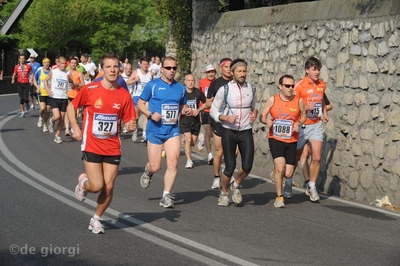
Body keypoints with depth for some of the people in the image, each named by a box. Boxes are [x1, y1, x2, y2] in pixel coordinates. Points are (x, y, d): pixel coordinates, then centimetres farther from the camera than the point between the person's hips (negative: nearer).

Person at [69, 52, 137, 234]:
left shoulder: (124, 95, -4)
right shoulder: (90, 90, -10)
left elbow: (128, 120, 3)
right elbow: (71, 106, 4)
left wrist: (131, 125, -20)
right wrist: (75, 127, -7)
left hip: (113, 148, 3)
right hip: (91, 146, -2)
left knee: (109, 187, 2)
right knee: (97, 186, -11)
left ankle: (96, 219, 26)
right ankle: (83, 182, 26)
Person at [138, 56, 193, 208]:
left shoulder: (180, 88, 9)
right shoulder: (152, 85, -2)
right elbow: (140, 104, 1)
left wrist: (187, 111, -1)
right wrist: (150, 114, -16)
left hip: (173, 130, 3)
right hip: (155, 131, -3)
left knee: (173, 163, -12)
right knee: (155, 167, 0)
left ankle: (166, 196, -2)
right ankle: (147, 173, 37)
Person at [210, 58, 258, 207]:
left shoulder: (251, 89, 3)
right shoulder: (224, 89, -6)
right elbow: (213, 110, -1)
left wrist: (254, 113, -2)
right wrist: (226, 118, -18)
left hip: (246, 132, 3)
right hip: (229, 132, -2)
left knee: (247, 166, -7)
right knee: (230, 167, -3)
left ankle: (236, 186, 23)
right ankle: (223, 193, 22)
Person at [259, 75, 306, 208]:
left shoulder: (298, 101, -2)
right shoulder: (272, 100, -3)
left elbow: (303, 116, 13)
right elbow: (262, 116, 2)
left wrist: (299, 124, -7)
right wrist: (266, 121, -20)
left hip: (292, 141, 2)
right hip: (275, 139, -1)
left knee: (288, 173, 1)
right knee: (280, 168, -18)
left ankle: (288, 183, 41)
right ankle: (279, 197, 3)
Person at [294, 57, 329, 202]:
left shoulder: (322, 84, 6)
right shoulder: (300, 85, -13)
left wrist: (325, 113, 12)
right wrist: (306, 108, -25)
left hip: (316, 125, 4)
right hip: (302, 125, -4)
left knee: (317, 157, -4)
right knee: (296, 156, 9)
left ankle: (311, 187, 10)